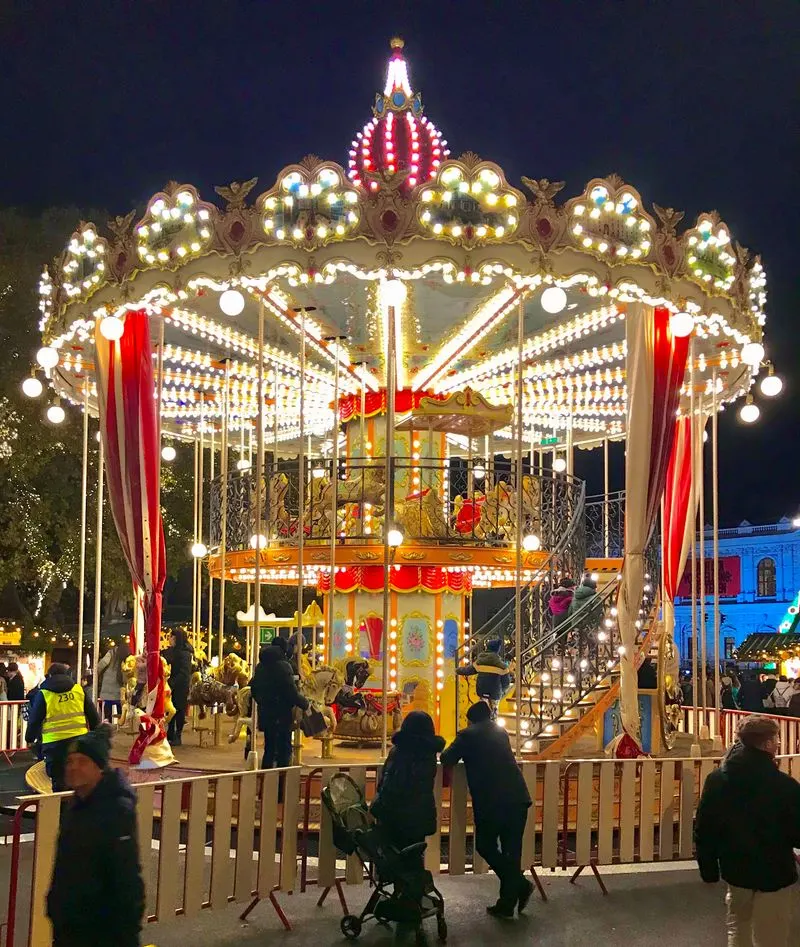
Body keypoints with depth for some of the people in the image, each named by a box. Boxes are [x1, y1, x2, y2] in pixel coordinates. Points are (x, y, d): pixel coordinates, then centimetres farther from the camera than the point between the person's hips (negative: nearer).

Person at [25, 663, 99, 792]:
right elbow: (93, 714, 11)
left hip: (54, 743, -3)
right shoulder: (79, 689, 9)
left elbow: (35, 719, 3)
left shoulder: (43, 694, 1)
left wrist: (30, 738, 18)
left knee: (59, 781, 4)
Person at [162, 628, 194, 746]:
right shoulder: (171, 651, 11)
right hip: (172, 686, 8)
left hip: (181, 688, -8)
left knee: (178, 710, 0)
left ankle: (177, 737, 7)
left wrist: (171, 684, -23)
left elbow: (184, 673, -20)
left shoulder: (185, 653, -14)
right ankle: (170, 735, 18)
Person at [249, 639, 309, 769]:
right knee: (284, 750, 0)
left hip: (265, 715, 7)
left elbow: (253, 689, 14)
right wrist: (305, 704, -4)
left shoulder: (260, 667, 6)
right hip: (282, 715, -7)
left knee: (269, 749, 17)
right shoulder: (283, 666, -16)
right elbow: (292, 692, -19)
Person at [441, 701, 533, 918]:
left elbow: (446, 760, 7)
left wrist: (463, 753, 27)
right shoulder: (501, 732, 21)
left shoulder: (468, 735, 5)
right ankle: (507, 903, 12)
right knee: (512, 849, 12)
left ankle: (519, 885, -3)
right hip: (518, 798, 5)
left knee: (486, 846, 10)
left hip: (490, 802, -5)